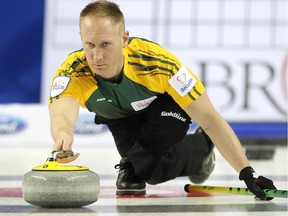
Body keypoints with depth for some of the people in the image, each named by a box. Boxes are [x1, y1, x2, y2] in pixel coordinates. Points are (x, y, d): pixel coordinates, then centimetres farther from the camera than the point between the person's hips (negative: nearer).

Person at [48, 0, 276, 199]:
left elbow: (210, 119, -36)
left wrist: (247, 172, -43)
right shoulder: (72, 73, -38)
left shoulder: (157, 62, -41)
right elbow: (60, 115, -59)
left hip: (167, 103, -2)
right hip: (120, 115, 3)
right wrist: (63, 136, -86)